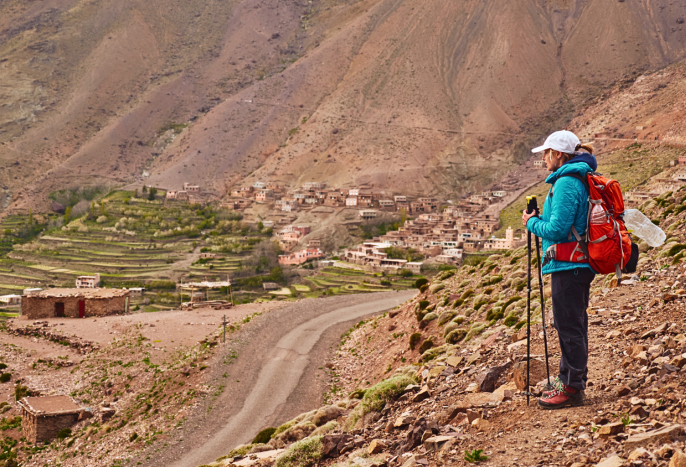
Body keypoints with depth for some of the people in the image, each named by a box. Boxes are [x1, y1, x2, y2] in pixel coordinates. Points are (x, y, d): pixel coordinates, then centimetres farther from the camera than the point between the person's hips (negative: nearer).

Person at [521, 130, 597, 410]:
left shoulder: (566, 183, -16)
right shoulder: (583, 180, 16)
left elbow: (557, 229, -21)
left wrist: (532, 223, -5)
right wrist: (539, 220, 14)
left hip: (568, 265, -10)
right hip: (580, 263, 10)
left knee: (568, 325, -4)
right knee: (572, 324, 16)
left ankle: (572, 389, 3)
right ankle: (569, 381, 26)